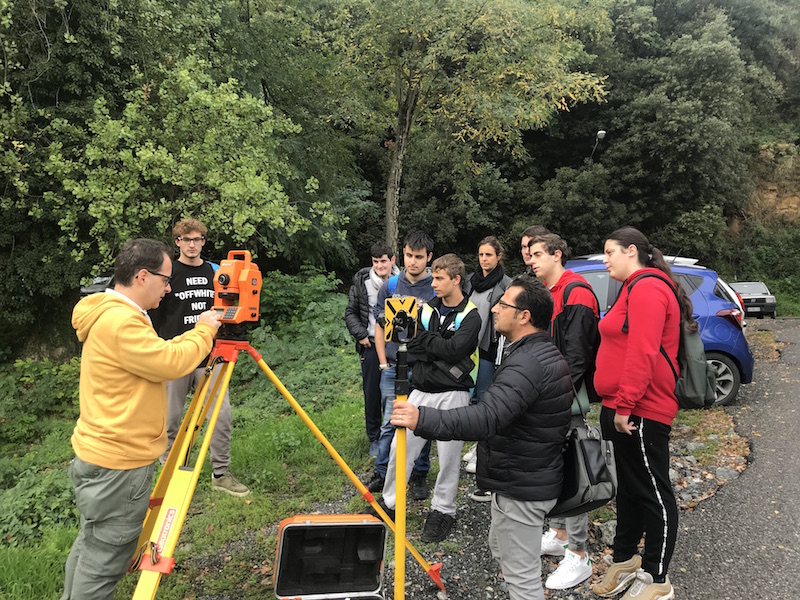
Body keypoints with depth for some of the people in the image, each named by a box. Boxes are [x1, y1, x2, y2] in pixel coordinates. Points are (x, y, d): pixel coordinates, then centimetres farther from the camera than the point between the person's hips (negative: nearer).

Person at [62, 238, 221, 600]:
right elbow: (171, 363, -24)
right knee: (103, 562, 4)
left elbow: (156, 355, 16)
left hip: (100, 456, 11)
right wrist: (204, 330, -11)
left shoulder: (111, 315, 10)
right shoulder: (120, 321, -24)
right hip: (119, 465, -11)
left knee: (90, 545, 24)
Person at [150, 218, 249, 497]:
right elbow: (153, 315, 1)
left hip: (209, 356, 3)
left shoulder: (216, 271, 9)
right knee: (172, 418, 7)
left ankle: (221, 473, 11)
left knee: (222, 414, -2)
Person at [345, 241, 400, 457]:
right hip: (371, 345, 0)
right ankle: (374, 439, 20)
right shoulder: (361, 282, -1)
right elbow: (350, 312, 6)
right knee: (372, 394, 6)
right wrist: (360, 335, -4)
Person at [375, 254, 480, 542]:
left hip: (452, 394, -5)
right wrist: (440, 351, -16)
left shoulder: (470, 316, -7)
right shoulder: (427, 309, 8)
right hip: (421, 391, 5)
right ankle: (389, 502, 25)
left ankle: (442, 511, 24)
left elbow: (454, 349, -22)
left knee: (448, 458, 5)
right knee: (399, 447, 8)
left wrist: (425, 340, -11)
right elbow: (410, 347, -2)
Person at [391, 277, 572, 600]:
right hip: (537, 476, 11)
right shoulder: (549, 353, 7)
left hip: (520, 487, -10)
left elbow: (487, 417, -41)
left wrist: (423, 419, -48)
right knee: (501, 548, 27)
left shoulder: (526, 364, -28)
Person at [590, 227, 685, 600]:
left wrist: (624, 406, -22)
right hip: (623, 410, 10)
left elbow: (642, 355, -24)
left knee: (653, 493, 2)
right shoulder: (636, 288, 18)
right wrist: (616, 405, 16)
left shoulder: (647, 289, -15)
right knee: (629, 486, 20)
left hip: (640, 413, -10)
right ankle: (625, 558, 35)